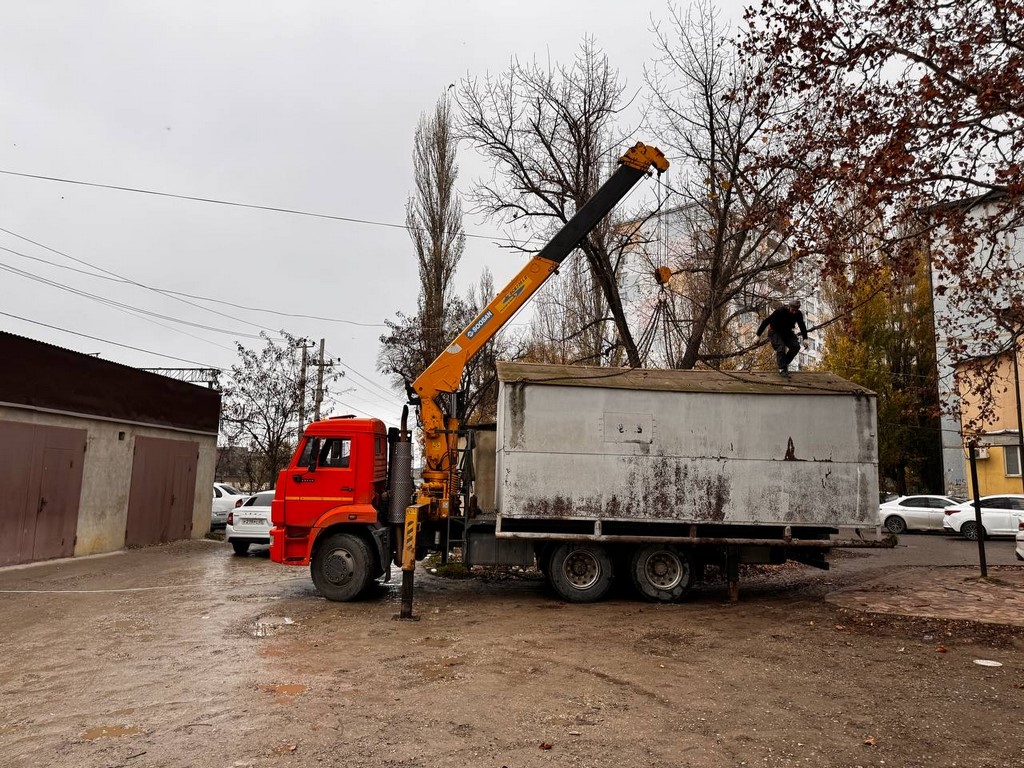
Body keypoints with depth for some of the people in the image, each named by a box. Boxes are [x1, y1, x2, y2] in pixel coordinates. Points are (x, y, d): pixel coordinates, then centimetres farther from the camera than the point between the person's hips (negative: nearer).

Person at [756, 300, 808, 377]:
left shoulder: (798, 314, -13)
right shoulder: (780, 311, -28)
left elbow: (802, 326, 5)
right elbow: (766, 321, -26)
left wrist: (805, 338, -2)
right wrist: (758, 335, -27)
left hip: (787, 332, 5)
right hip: (775, 332, -5)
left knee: (796, 346, -15)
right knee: (781, 348, -26)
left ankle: (785, 363, 4)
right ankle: (782, 369, -18)